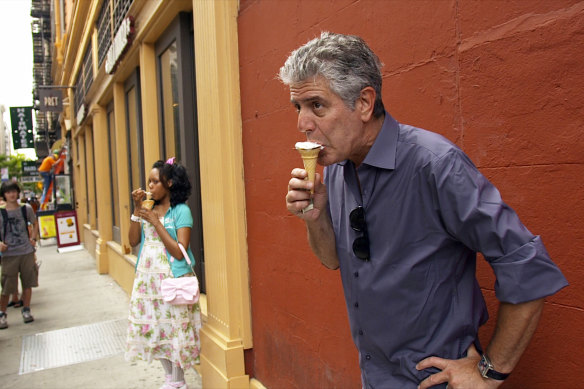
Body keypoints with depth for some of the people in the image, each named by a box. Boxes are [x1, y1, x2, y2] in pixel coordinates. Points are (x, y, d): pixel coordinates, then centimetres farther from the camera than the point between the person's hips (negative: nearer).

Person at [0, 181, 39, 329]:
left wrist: (33, 238, 5)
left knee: (28, 283, 9)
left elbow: (34, 224, 18)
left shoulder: (26, 208, 2)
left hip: (27, 252, 2)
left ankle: (26, 310, 23)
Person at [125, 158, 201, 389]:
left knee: (174, 328, 2)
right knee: (154, 327, 12)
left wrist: (155, 222, -17)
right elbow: (133, 241, 4)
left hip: (172, 279, -6)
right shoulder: (149, 209, 8)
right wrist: (137, 210, -4)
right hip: (147, 278, 6)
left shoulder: (181, 210, -10)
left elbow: (179, 252, -17)